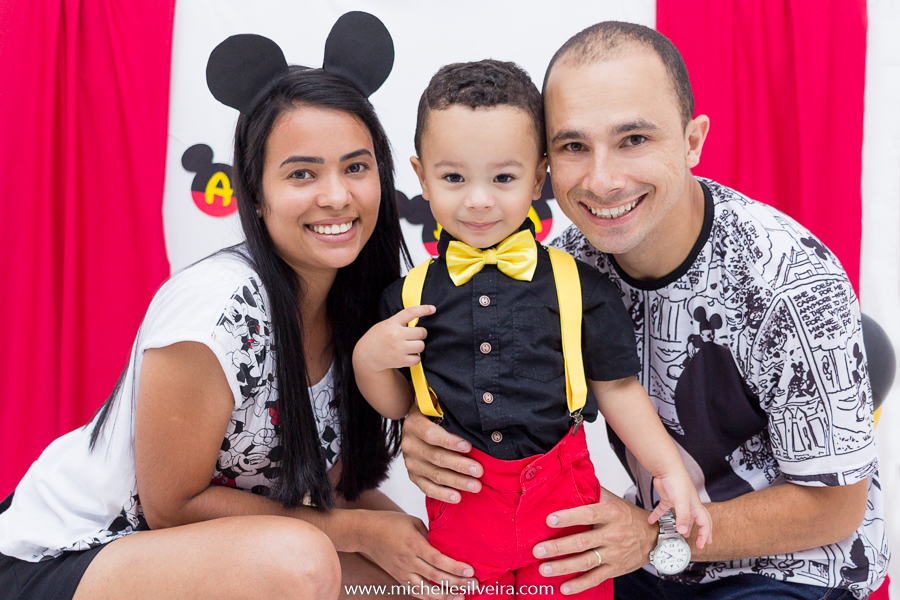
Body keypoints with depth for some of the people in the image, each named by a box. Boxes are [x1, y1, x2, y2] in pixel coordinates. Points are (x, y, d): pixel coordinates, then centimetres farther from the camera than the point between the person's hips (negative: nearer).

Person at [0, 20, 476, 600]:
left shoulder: (358, 305, -4)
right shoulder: (220, 307, -27)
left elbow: (331, 479, 3)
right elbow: (171, 505, -19)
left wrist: (410, 536, -14)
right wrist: (359, 530, -17)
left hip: (200, 548, 6)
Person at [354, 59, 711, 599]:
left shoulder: (577, 286, -6)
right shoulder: (411, 294, -2)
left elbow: (616, 386, 3)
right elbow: (397, 407, 8)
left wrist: (670, 469, -4)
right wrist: (369, 359, -10)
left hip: (563, 497, 0)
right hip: (461, 507, 1)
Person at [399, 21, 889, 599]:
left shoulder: (793, 285, -28)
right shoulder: (575, 258, -13)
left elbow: (834, 507, -18)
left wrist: (657, 537, -25)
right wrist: (426, 425, -23)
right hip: (654, 544, 5)